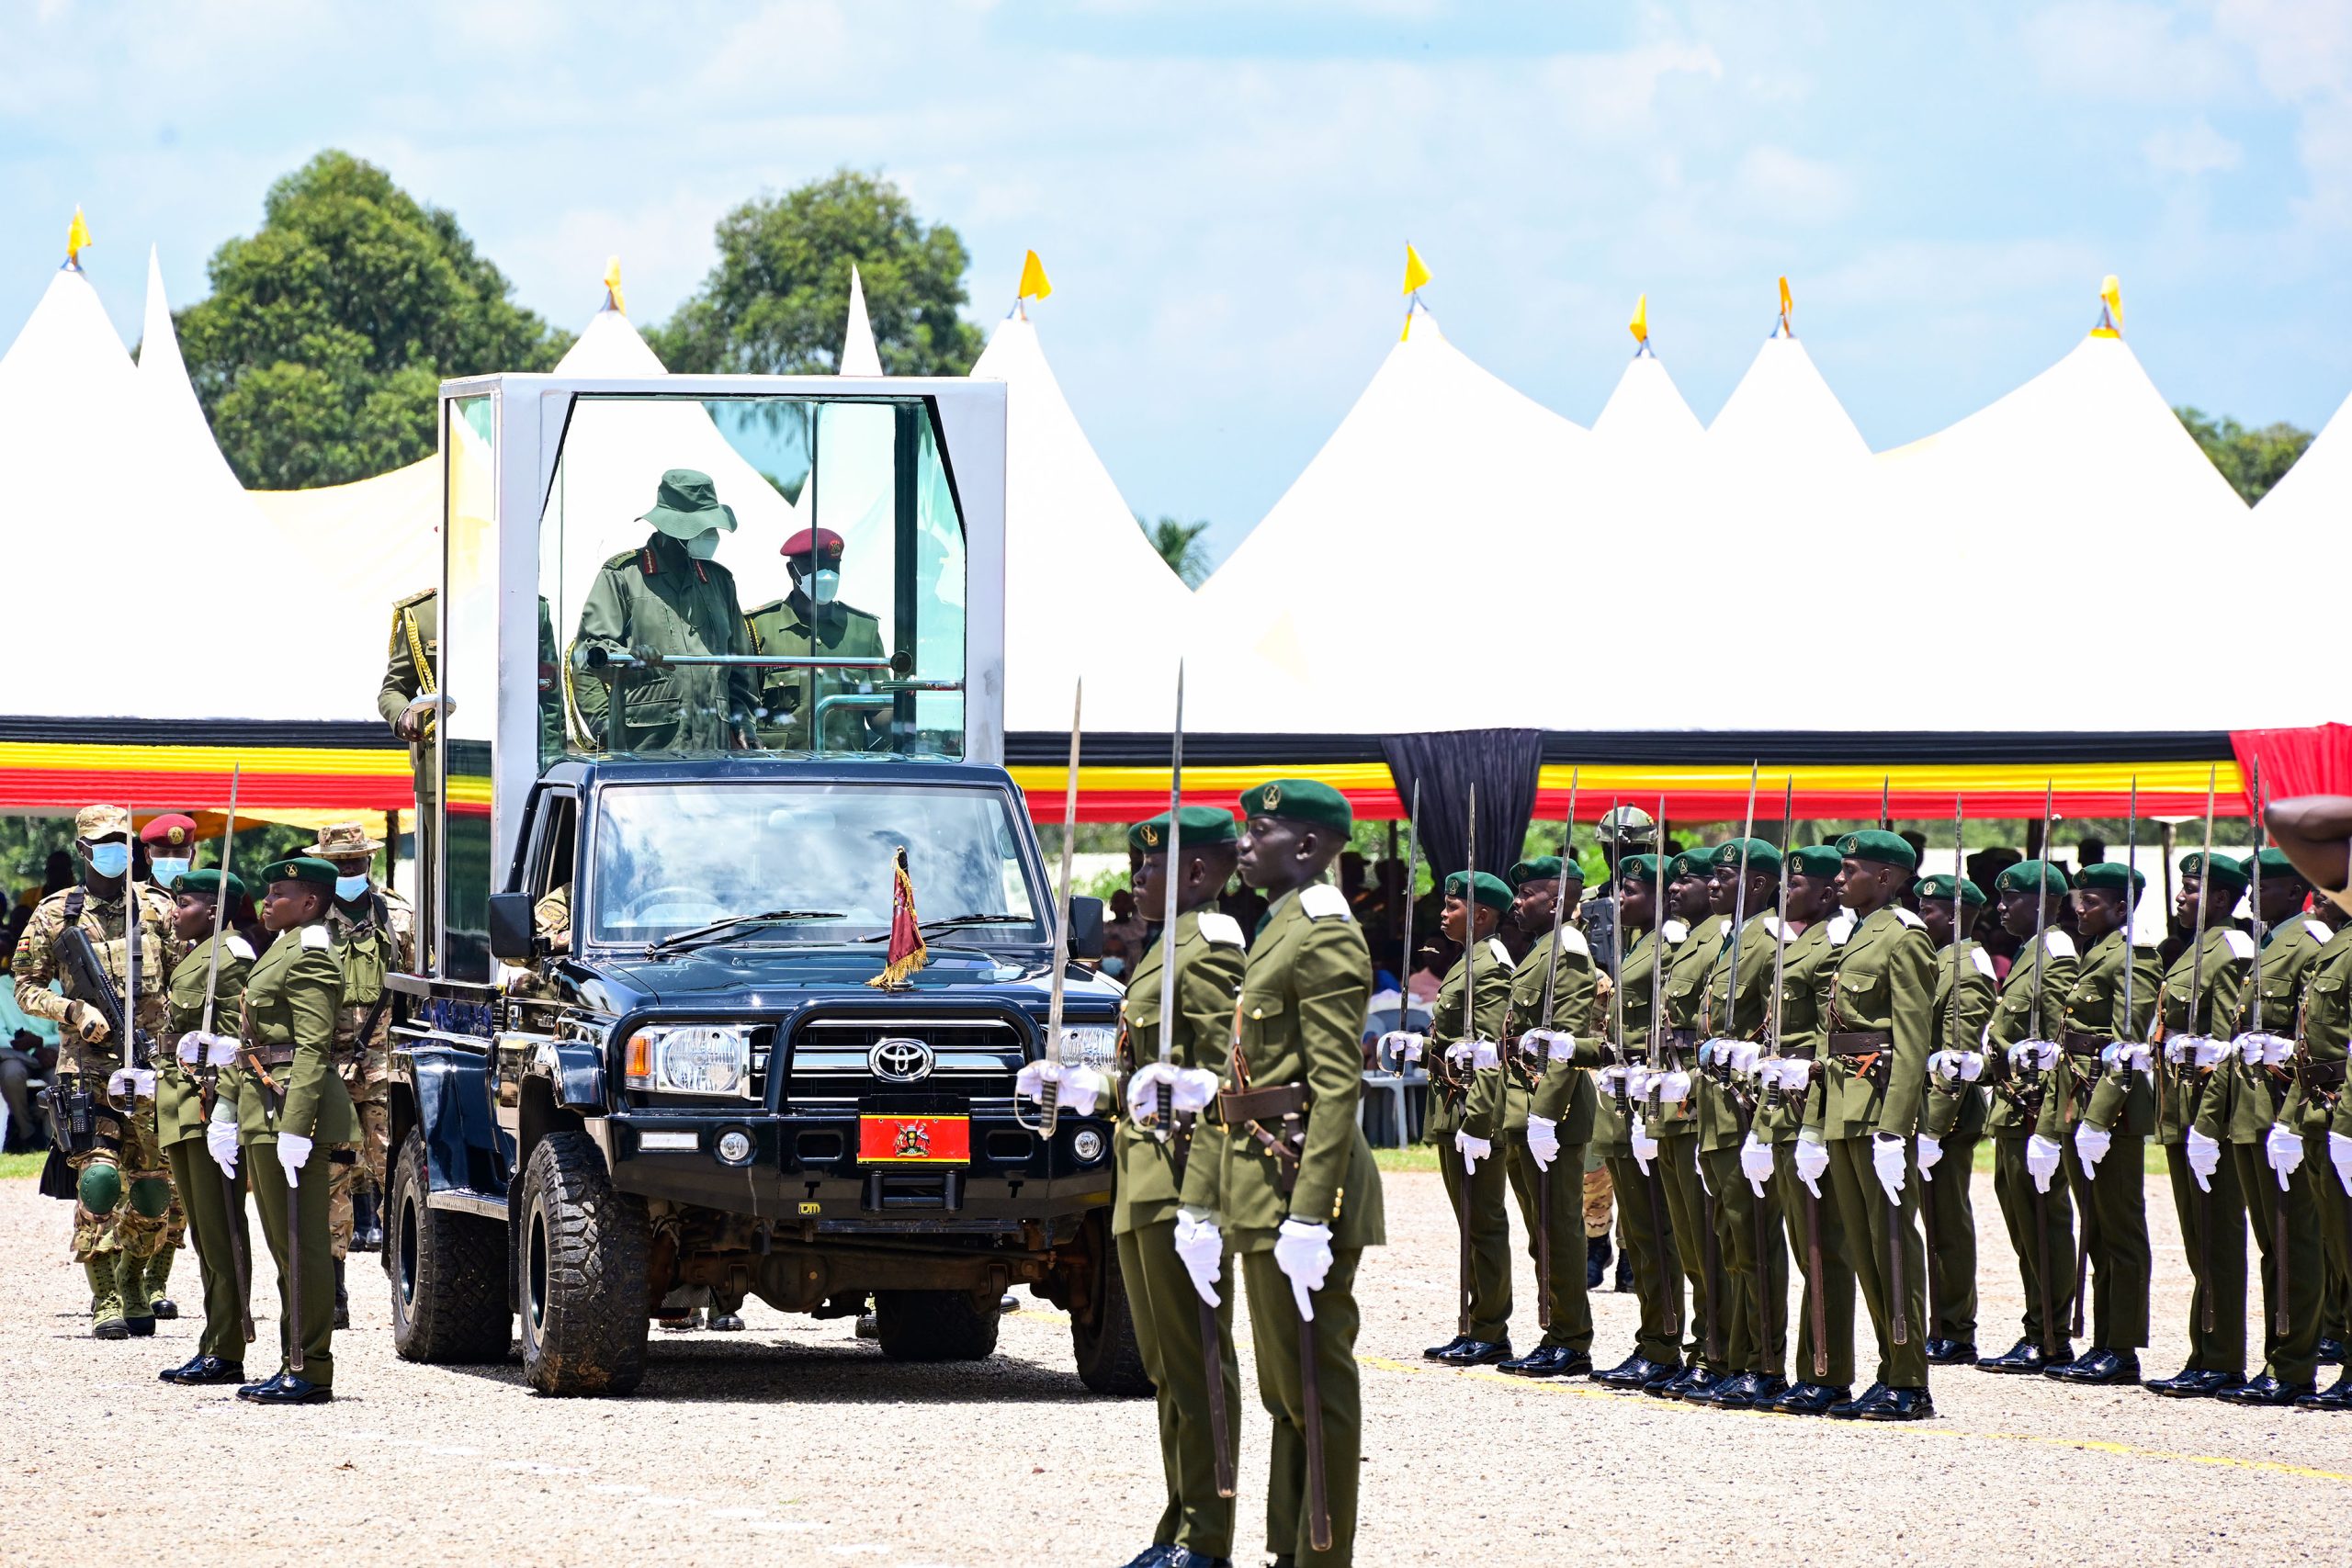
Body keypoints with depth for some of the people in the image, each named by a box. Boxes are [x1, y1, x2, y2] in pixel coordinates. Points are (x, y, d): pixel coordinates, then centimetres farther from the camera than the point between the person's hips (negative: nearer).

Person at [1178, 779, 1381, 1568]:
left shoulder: (1326, 939, -13)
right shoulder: (1278, 933, 17)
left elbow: (1338, 1085, -20)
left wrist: (1308, 1212, -25)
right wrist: (1208, 1196, 19)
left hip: (1302, 1181, -10)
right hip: (1258, 1187, 10)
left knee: (1315, 1384, -6)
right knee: (1284, 1385, 14)